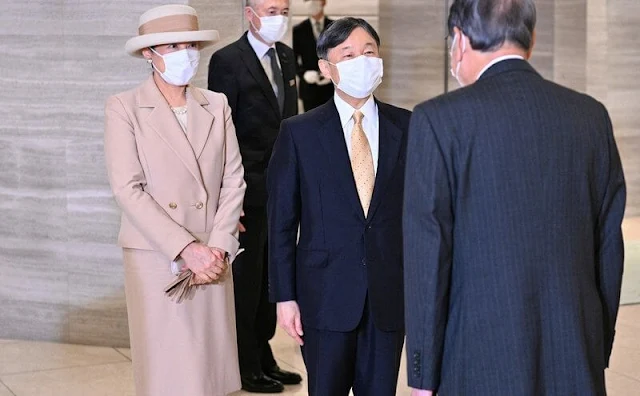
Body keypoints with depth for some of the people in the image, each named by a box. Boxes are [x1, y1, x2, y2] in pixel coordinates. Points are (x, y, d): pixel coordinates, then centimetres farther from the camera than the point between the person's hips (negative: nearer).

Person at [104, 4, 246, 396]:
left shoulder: (217, 105, 9)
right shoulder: (124, 108, -4)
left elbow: (233, 181, 6)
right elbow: (128, 189, -11)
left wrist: (218, 247, -7)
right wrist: (186, 248, -16)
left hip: (211, 258, 3)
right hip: (156, 259, -3)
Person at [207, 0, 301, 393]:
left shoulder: (287, 57, 11)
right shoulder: (227, 61, -11)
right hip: (250, 189, -7)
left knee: (271, 278, 15)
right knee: (246, 279, 4)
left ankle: (264, 357, 28)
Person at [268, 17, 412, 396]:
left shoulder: (407, 127, 3)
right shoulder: (299, 132, 0)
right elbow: (282, 221, 0)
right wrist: (285, 296, -3)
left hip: (390, 293, 1)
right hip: (326, 294, -1)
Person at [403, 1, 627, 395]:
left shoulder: (440, 119, -8)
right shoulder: (591, 116, 3)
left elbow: (428, 253, -9)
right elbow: (609, 244, 7)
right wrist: (599, 350, 17)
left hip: (485, 364, -3)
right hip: (578, 362, 4)